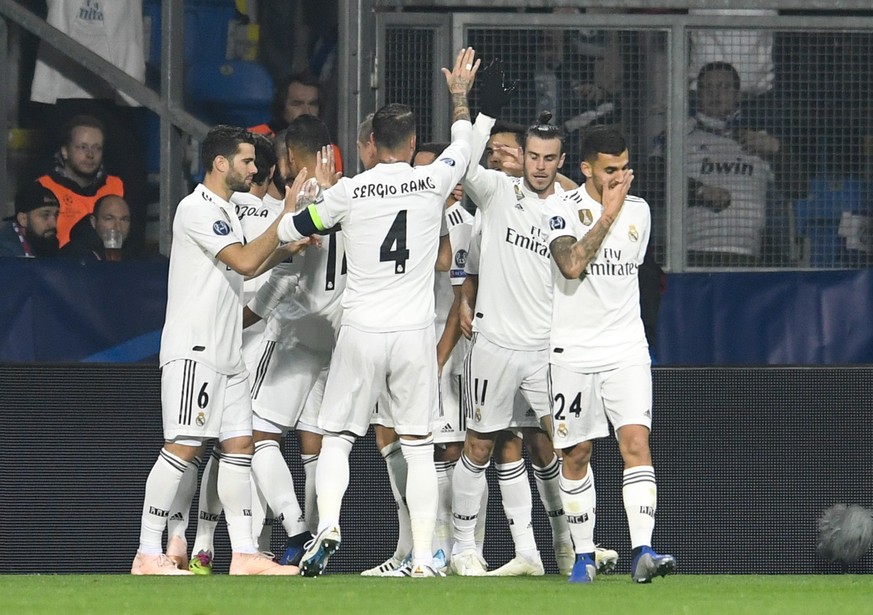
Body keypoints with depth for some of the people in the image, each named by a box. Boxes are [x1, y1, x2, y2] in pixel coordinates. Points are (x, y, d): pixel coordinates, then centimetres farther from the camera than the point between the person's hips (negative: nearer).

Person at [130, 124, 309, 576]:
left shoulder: (223, 210, 19)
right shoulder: (197, 209, -12)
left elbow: (242, 269, 29)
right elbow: (244, 262, -20)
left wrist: (285, 250, 16)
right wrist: (287, 215, -16)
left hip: (225, 352, 10)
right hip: (192, 350, -10)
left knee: (238, 446, 5)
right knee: (182, 447, -12)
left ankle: (244, 554, 6)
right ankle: (148, 555, -10)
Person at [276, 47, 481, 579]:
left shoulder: (350, 191, -4)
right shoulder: (434, 183, -2)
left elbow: (289, 231, 11)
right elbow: (463, 142, 21)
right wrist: (460, 93, 39)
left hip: (361, 334, -1)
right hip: (415, 335, 1)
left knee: (337, 439, 9)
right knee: (419, 448, 6)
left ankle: (327, 525, -14)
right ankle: (423, 558, 1)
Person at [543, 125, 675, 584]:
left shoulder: (638, 211, 9)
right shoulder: (561, 208, -5)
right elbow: (571, 265, -21)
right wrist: (607, 215, -17)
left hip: (627, 351, 2)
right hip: (573, 352, -2)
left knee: (636, 442, -14)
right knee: (576, 453, 5)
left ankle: (642, 551, -21)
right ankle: (584, 555, 17)